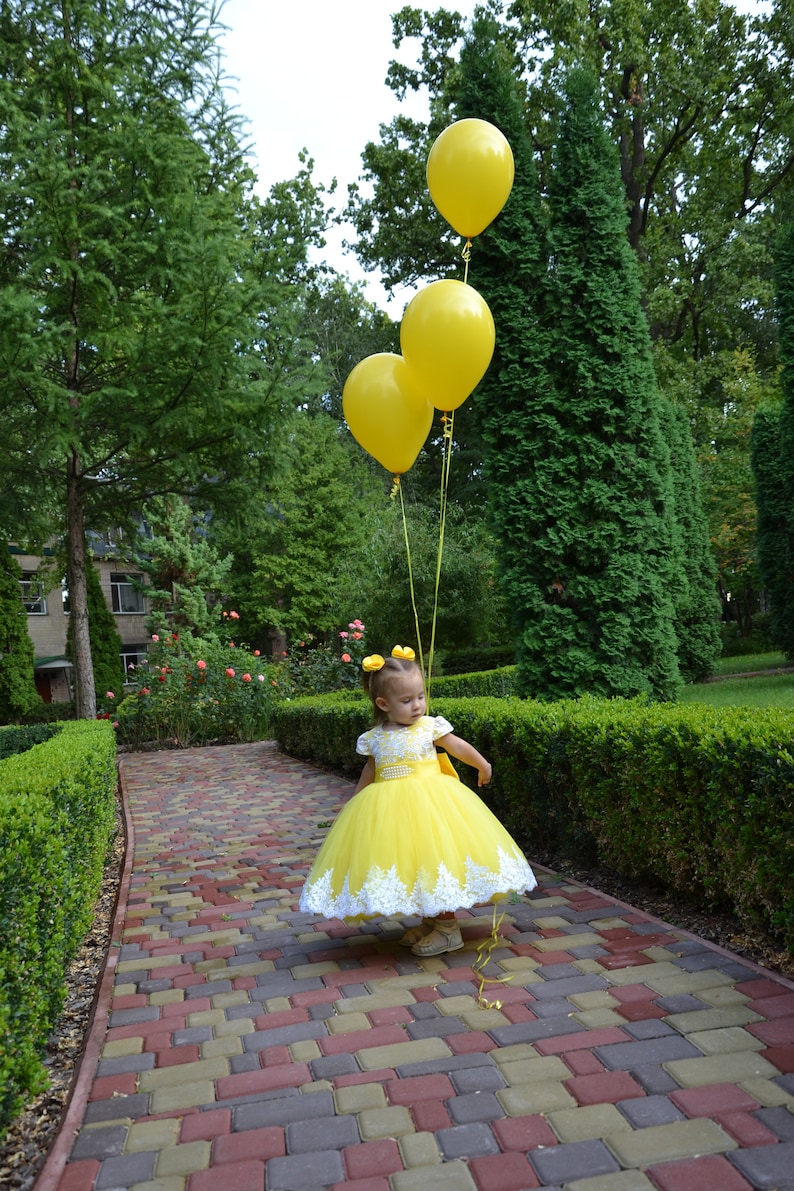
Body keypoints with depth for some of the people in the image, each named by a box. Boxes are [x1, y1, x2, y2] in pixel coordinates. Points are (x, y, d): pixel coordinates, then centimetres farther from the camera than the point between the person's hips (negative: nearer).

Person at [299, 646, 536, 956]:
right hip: (389, 810, 3)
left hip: (429, 801, -3)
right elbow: (369, 773, 16)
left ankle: (448, 929, 13)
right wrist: (352, 803, 21)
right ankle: (429, 921, 29)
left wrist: (483, 766, 16)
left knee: (435, 860, -2)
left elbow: (458, 747, 5)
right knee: (406, 867, 10)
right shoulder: (374, 739, 0)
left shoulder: (430, 727, -7)